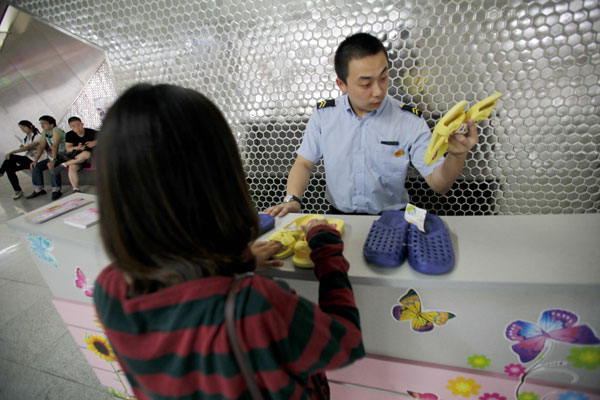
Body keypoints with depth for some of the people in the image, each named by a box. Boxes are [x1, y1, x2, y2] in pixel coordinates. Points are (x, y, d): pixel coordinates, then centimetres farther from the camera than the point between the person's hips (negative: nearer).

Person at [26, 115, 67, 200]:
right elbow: (41, 146, 5)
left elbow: (55, 146, -26)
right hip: (54, 156, 9)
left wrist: (52, 160, -34)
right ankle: (38, 189, 7)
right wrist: (35, 160, -4)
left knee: (52, 166, -32)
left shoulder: (56, 130, -16)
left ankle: (56, 190, -26)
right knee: (36, 167, 0)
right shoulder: (44, 132, 9)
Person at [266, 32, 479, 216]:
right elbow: (304, 163, 3)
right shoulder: (324, 114, -1)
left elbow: (439, 184, -6)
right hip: (339, 216, 0)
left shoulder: (410, 121, -6)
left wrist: (457, 155, -27)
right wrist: (292, 199, -14)